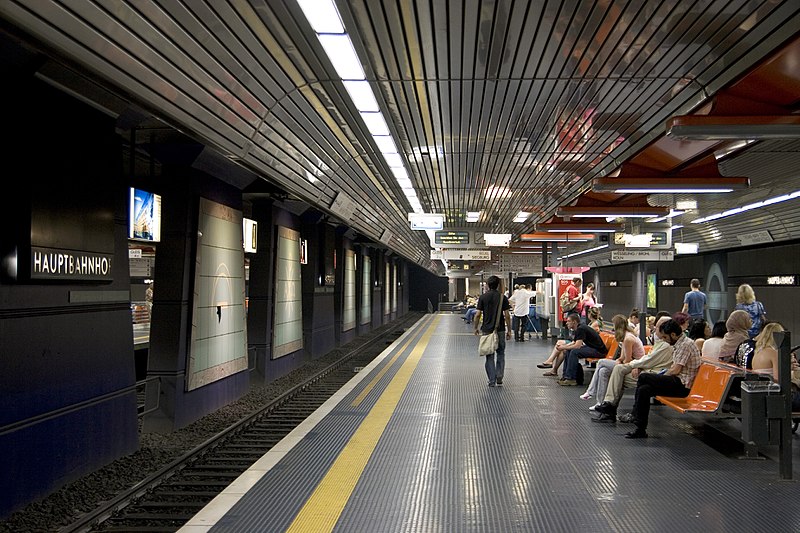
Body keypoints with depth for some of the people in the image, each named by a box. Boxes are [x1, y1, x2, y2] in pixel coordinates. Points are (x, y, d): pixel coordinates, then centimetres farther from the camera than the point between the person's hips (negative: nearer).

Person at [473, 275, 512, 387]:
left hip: (487, 330, 0)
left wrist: (476, 327, 10)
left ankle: (492, 380, 5)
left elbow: (478, 314, -4)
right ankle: (499, 376, 4)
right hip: (500, 330, 0)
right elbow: (507, 315, -5)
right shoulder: (502, 297, -3)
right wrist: (509, 330, 3)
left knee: (489, 356, 6)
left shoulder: (483, 297, -2)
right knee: (500, 353, 16)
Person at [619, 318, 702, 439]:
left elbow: (676, 370, -17)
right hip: (678, 382, 9)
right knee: (644, 389, -6)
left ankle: (635, 414, -7)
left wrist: (662, 377, -2)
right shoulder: (679, 344, 16)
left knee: (643, 377, -18)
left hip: (682, 385, -9)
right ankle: (641, 430, -5)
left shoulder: (686, 344, -15)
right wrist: (660, 377, 7)